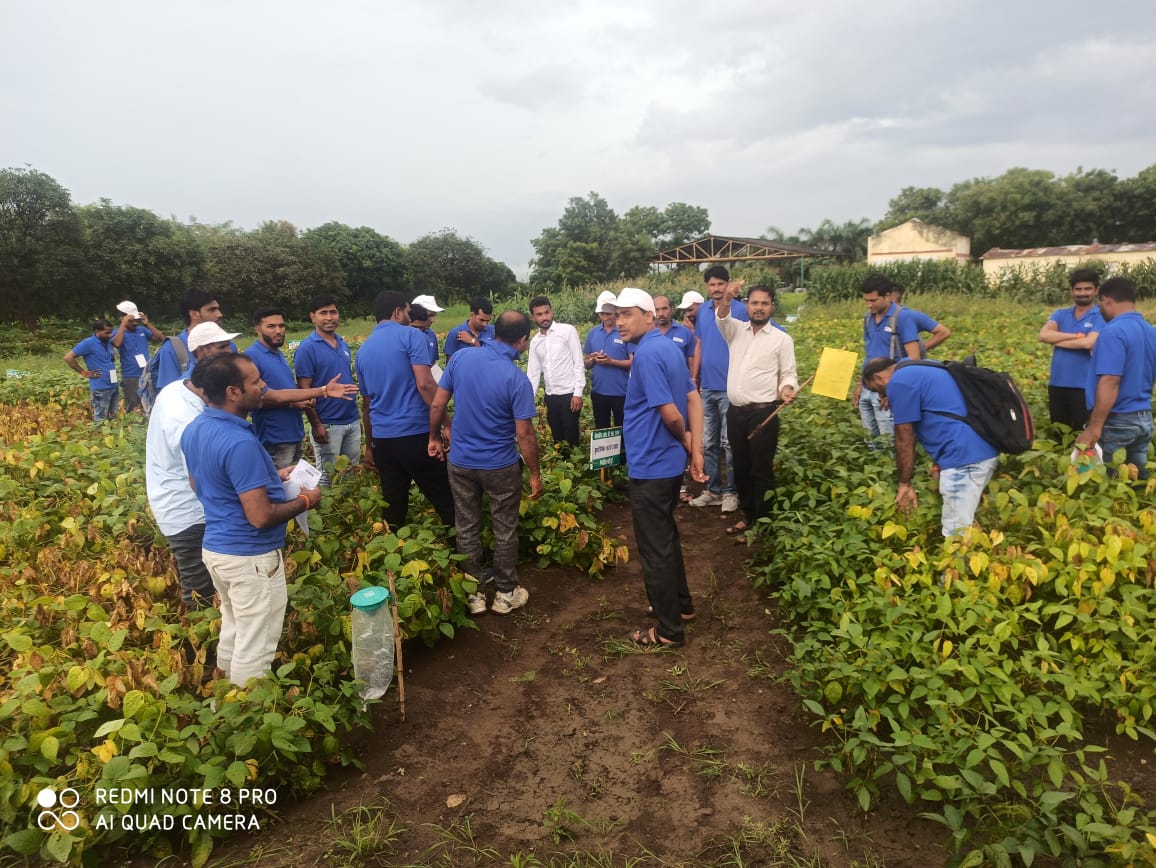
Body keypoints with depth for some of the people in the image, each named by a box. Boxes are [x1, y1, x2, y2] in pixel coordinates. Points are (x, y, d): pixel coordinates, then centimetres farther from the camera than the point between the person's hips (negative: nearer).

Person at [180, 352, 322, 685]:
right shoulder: (240, 443, -28)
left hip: (215, 546, 10)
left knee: (233, 630, 25)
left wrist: (268, 478, 16)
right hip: (250, 557, -9)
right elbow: (261, 517, -28)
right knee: (255, 647, 7)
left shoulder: (194, 429, 1)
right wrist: (305, 501, -11)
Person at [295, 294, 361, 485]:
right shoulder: (307, 348, -10)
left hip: (352, 421, 6)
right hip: (327, 424, -6)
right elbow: (304, 390, -11)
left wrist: (357, 414, 14)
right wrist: (316, 425, -16)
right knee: (328, 477, 4)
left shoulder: (343, 344, 9)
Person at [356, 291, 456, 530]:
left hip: (383, 439, 6)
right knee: (446, 501, 3)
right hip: (416, 434, -6)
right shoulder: (410, 336, -5)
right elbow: (425, 384, -17)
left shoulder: (363, 349, 14)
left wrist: (369, 447, 26)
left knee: (393, 507, 12)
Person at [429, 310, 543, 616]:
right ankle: (505, 593, 26)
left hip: (460, 462, 4)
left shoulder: (460, 358, -8)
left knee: (467, 530, 15)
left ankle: (474, 594, 26)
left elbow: (437, 405, -2)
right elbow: (524, 433, -17)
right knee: (505, 531, 14)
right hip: (501, 466, -3)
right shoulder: (517, 379, -19)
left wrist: (435, 438, 14)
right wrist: (535, 473, -5)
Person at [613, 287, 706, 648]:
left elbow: (670, 414, -25)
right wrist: (695, 451, 3)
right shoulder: (669, 347, 8)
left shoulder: (647, 354, -21)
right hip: (669, 462, 10)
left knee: (655, 548, 4)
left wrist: (685, 442, -4)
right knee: (666, 537, 24)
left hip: (650, 466, -10)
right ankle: (682, 603, 39)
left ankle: (669, 629, 17)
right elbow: (694, 399, 8)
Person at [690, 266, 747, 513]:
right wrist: (693, 377, 10)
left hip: (730, 387, -5)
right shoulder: (703, 310, 8)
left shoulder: (740, 310, -8)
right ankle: (713, 489, 22)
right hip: (707, 386, 6)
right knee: (707, 443, 11)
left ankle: (731, 491, 14)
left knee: (729, 443, 2)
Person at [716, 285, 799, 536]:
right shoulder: (736, 330, 10)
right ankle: (747, 515, 26)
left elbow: (789, 374, 2)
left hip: (763, 413, -4)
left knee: (762, 470, 0)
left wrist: (787, 389, -20)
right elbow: (721, 318, -8)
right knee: (741, 467, 13)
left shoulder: (782, 339, 1)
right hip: (735, 412, 4)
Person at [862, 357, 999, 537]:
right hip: (983, 450, 10)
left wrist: (905, 483, 4)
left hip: (965, 456, -10)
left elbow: (904, 440, -5)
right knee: (965, 527, 20)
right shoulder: (920, 369, 22)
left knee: (956, 535, -5)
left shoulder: (898, 383, -8)